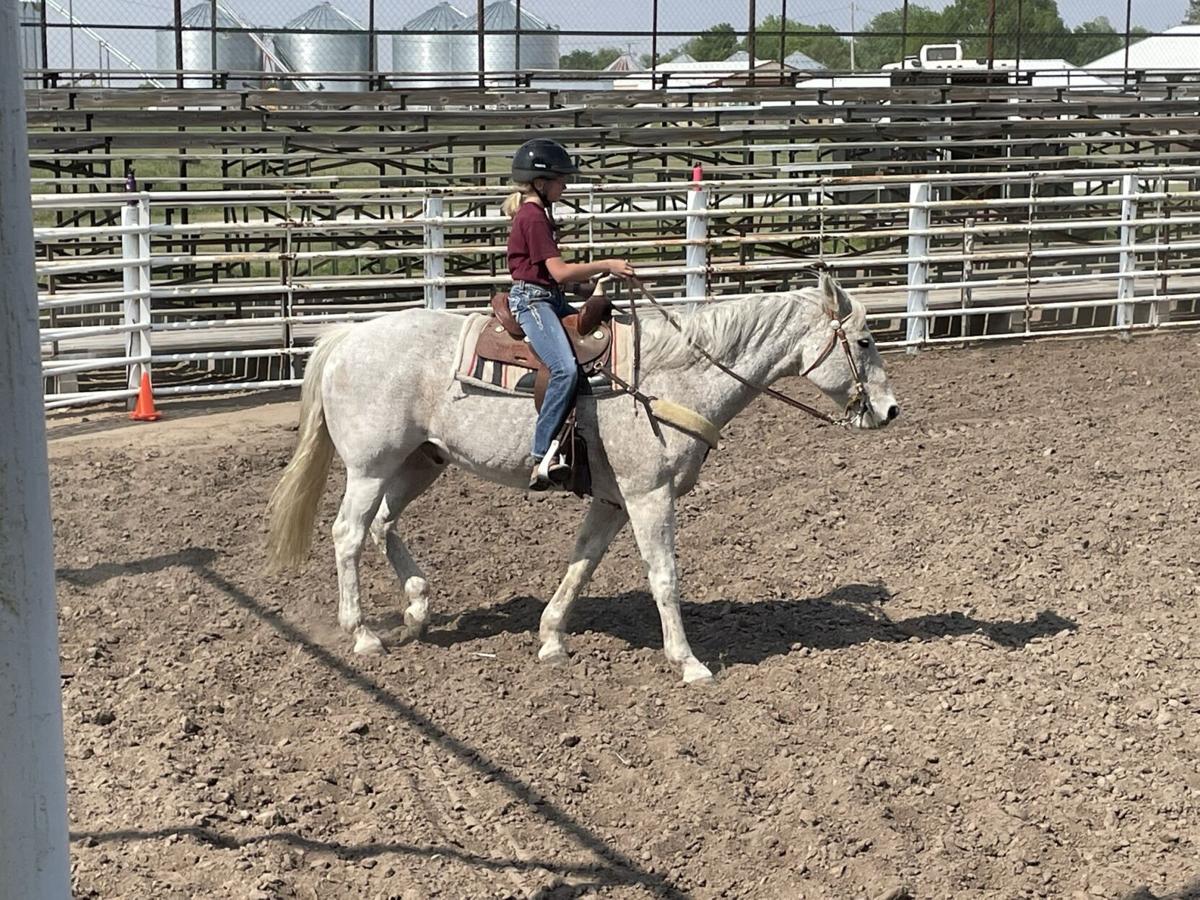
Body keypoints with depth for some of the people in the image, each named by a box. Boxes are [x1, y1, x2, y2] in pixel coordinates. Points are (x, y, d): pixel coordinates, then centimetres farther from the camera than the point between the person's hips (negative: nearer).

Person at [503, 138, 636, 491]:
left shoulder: (539, 213, 18)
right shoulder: (532, 216, -13)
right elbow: (559, 271, -19)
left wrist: (598, 272, 15)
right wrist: (605, 265, -14)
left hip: (550, 300, 11)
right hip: (531, 300, -11)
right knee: (566, 369, -28)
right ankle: (542, 455, -30)